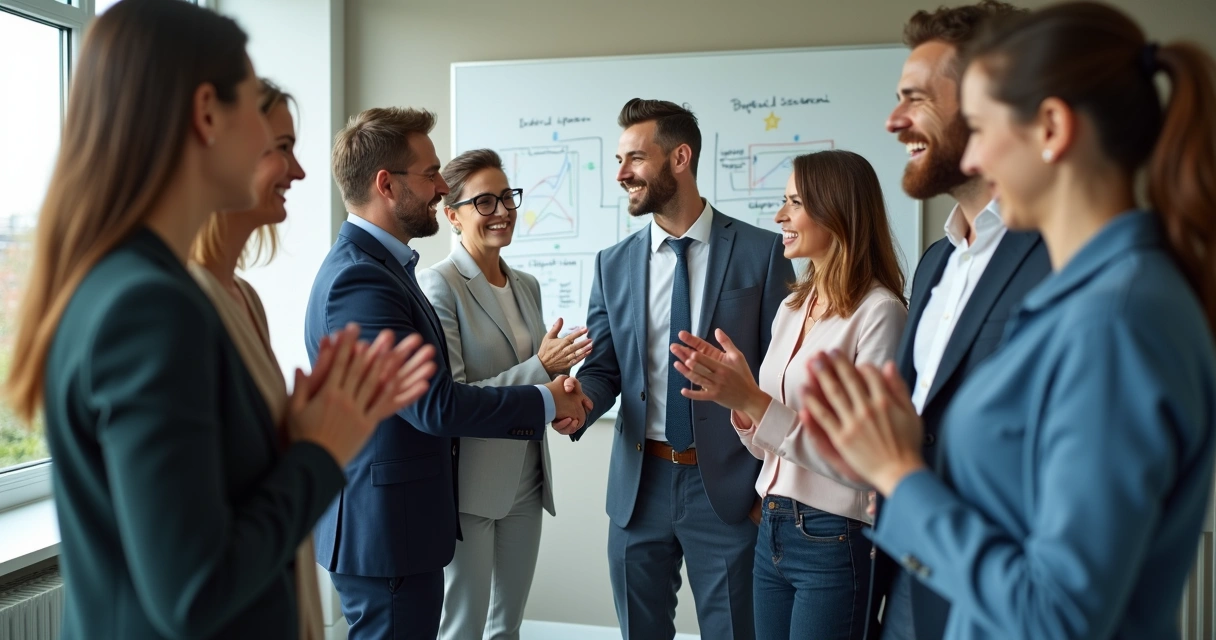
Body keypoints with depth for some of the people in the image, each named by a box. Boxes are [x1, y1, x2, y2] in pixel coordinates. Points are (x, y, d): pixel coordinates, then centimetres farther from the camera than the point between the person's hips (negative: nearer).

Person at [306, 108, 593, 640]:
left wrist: (545, 399, -1)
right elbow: (434, 403, -24)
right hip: (384, 533, -10)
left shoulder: (377, 264, 10)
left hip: (397, 525, 10)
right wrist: (546, 402, -12)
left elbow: (428, 389, 9)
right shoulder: (358, 278, -22)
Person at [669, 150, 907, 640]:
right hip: (772, 530, 7)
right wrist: (733, 394, -8)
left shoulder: (879, 313, -15)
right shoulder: (792, 308, 8)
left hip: (835, 541, -7)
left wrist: (753, 401, -23)